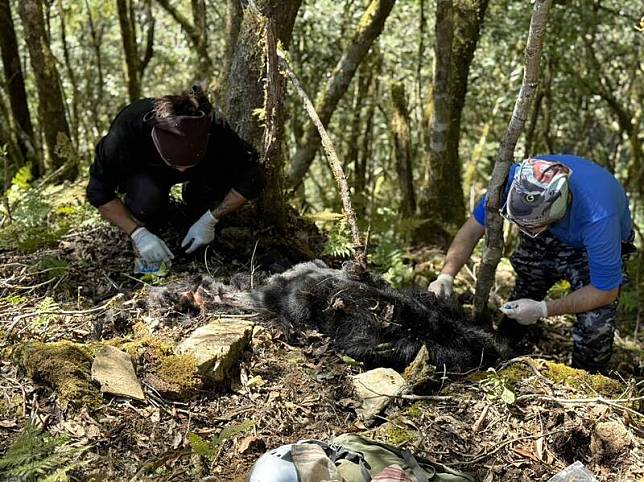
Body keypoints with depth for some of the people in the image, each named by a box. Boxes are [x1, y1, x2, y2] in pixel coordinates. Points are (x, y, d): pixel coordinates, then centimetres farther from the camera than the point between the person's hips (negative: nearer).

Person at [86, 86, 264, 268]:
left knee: (227, 172, -29)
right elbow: (99, 192, -27)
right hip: (141, 173, -2)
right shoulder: (127, 128, -37)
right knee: (147, 193, -37)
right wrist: (138, 234, -33)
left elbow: (250, 179, -25)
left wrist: (209, 221, -28)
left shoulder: (215, 129, -34)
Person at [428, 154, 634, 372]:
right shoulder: (515, 178, -33)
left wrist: (543, 310, -32)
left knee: (594, 324, -19)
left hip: (593, 248, -4)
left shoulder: (598, 217, -44)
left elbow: (606, 292, -30)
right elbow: (473, 229, -20)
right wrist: (446, 276, -32)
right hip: (549, 239, 4)